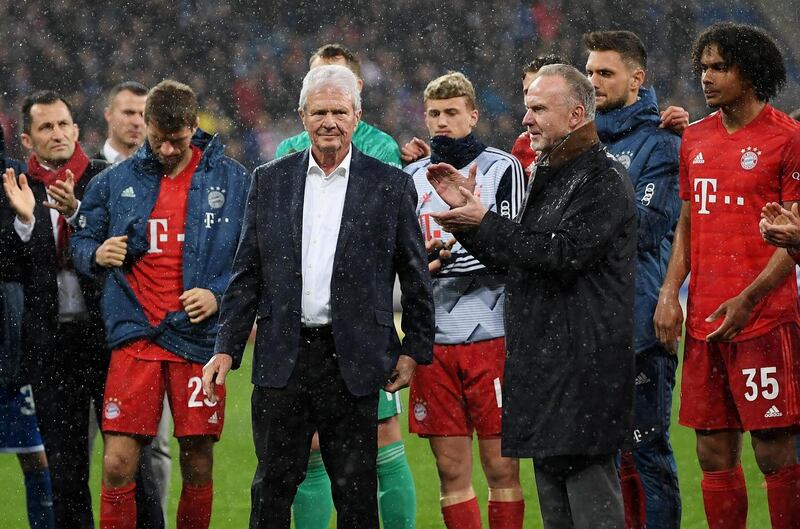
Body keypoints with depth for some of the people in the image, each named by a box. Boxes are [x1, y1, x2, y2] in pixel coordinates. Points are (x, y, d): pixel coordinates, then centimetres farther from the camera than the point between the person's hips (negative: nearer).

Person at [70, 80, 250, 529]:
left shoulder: (233, 181, 3)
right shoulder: (116, 182, 7)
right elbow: (83, 243, 14)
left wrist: (218, 294, -11)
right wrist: (97, 255, -9)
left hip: (200, 339, -1)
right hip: (136, 336, 1)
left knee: (198, 467, 3)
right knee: (118, 465, -7)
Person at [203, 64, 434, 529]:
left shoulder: (390, 185, 3)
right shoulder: (269, 181, 9)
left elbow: (416, 277, 6)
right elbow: (247, 275, 10)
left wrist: (415, 350, 3)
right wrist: (227, 349, 5)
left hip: (353, 362, -2)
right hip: (282, 359, 2)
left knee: (356, 491, 3)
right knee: (273, 486, 4)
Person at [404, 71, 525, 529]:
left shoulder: (502, 168, 1)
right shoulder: (412, 178, 15)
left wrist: (448, 260, -19)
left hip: (492, 336, -4)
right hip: (435, 340, 4)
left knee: (501, 466, -3)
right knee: (452, 469, 5)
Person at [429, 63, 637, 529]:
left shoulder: (605, 181, -11)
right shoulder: (549, 176, 19)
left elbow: (565, 252, -22)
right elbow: (512, 260, 22)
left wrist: (484, 223, -14)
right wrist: (466, 208, 11)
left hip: (584, 364, -10)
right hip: (543, 363, 10)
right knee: (552, 488, 11)